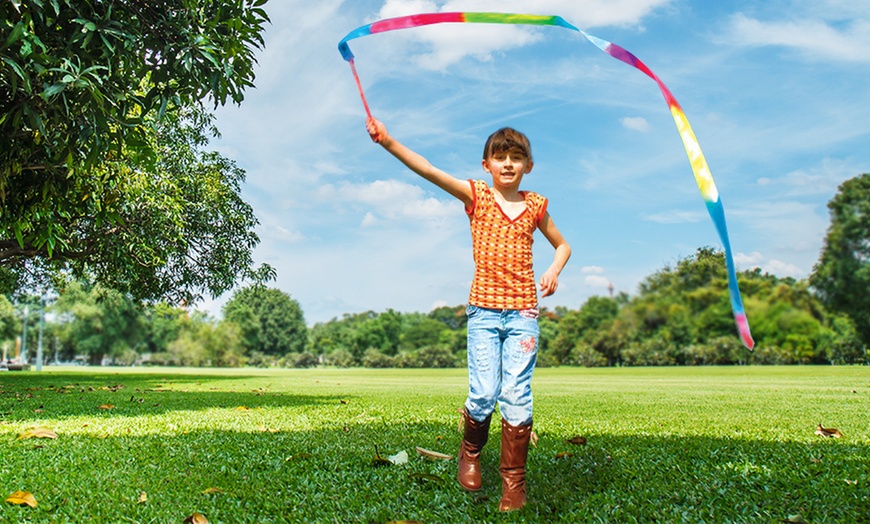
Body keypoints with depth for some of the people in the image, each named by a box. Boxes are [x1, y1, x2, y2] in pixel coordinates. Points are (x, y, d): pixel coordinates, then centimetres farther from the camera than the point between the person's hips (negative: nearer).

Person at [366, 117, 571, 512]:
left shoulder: (535, 205, 9)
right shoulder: (476, 196, 4)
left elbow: (562, 245, 24)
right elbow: (429, 171, -10)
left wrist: (554, 270, 2)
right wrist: (389, 142, -22)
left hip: (523, 311, 1)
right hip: (484, 310, -1)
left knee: (517, 397, -2)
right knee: (483, 394, -7)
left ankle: (514, 481, 11)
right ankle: (470, 452, 24)